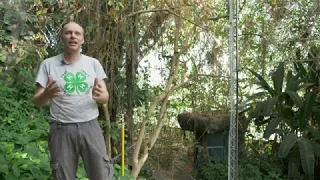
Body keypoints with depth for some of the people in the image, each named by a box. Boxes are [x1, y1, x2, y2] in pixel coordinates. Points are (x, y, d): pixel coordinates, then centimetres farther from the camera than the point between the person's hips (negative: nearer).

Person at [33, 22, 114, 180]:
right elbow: (37, 102, 1)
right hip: (61, 130, -1)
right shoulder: (48, 64, 1)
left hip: (90, 127, 1)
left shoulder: (93, 63, 6)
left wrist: (100, 95, -20)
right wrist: (47, 95, -23)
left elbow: (105, 98, 4)